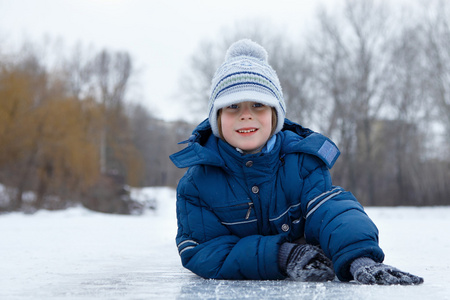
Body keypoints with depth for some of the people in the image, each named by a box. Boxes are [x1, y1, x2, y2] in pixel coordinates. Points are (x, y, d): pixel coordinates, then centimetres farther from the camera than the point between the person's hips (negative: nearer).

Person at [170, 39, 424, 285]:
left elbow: (332, 211, -26)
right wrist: (281, 255, -33)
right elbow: (201, 252, -20)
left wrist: (360, 259, -50)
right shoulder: (197, 181, -14)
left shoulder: (301, 162, -10)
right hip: (230, 291, 1)